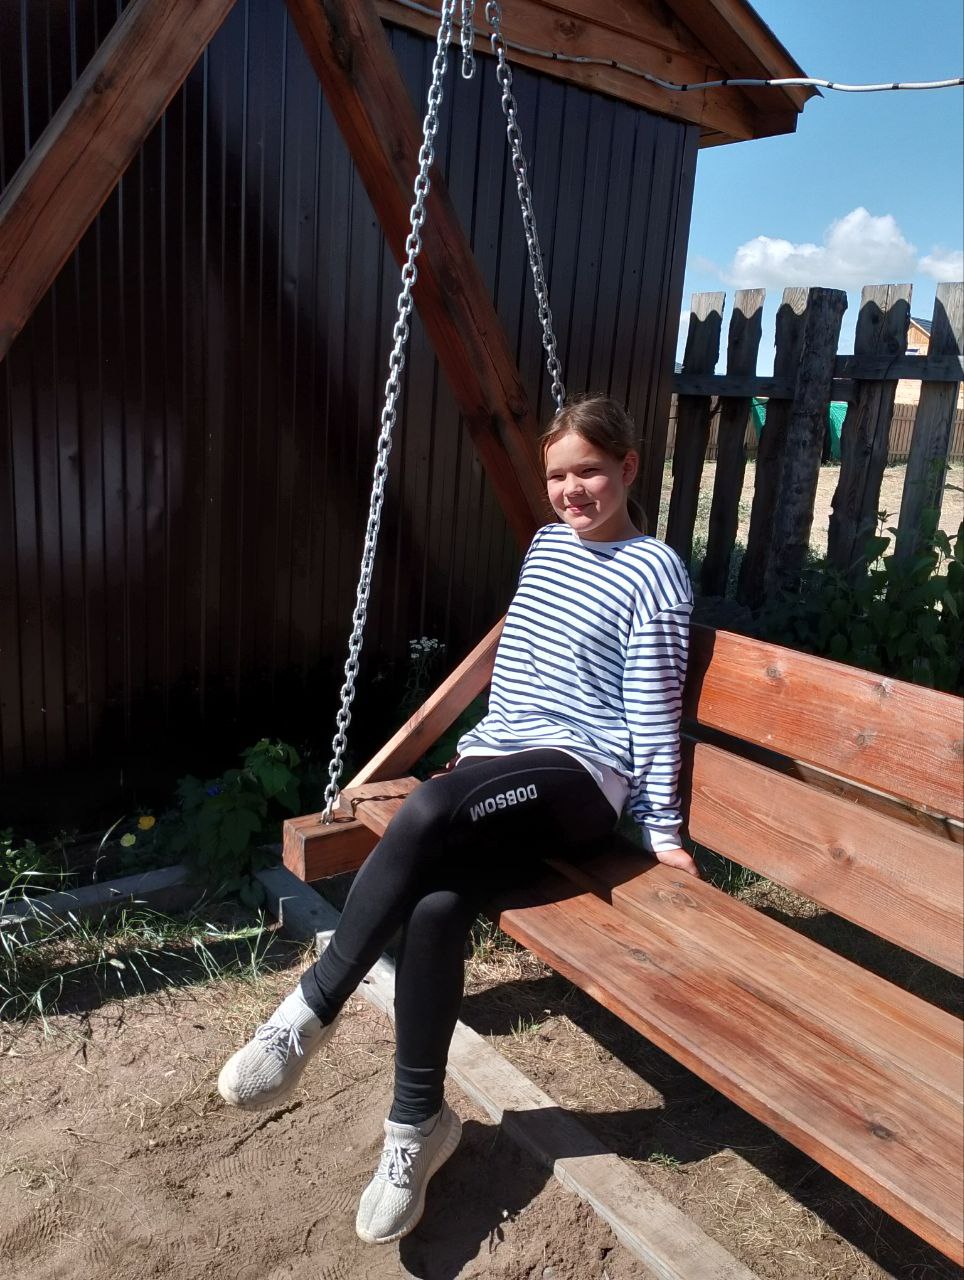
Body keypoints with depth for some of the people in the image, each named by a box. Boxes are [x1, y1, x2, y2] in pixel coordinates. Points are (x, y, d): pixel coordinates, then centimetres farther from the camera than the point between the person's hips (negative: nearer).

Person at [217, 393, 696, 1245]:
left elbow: (653, 709, -6)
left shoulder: (655, 573, -4)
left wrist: (662, 826, -4)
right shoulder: (545, 546, 17)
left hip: (583, 775, -6)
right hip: (499, 762, 6)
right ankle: (419, 1121, -8)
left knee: (426, 813, -34)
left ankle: (313, 1008, -16)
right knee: (437, 902, -24)